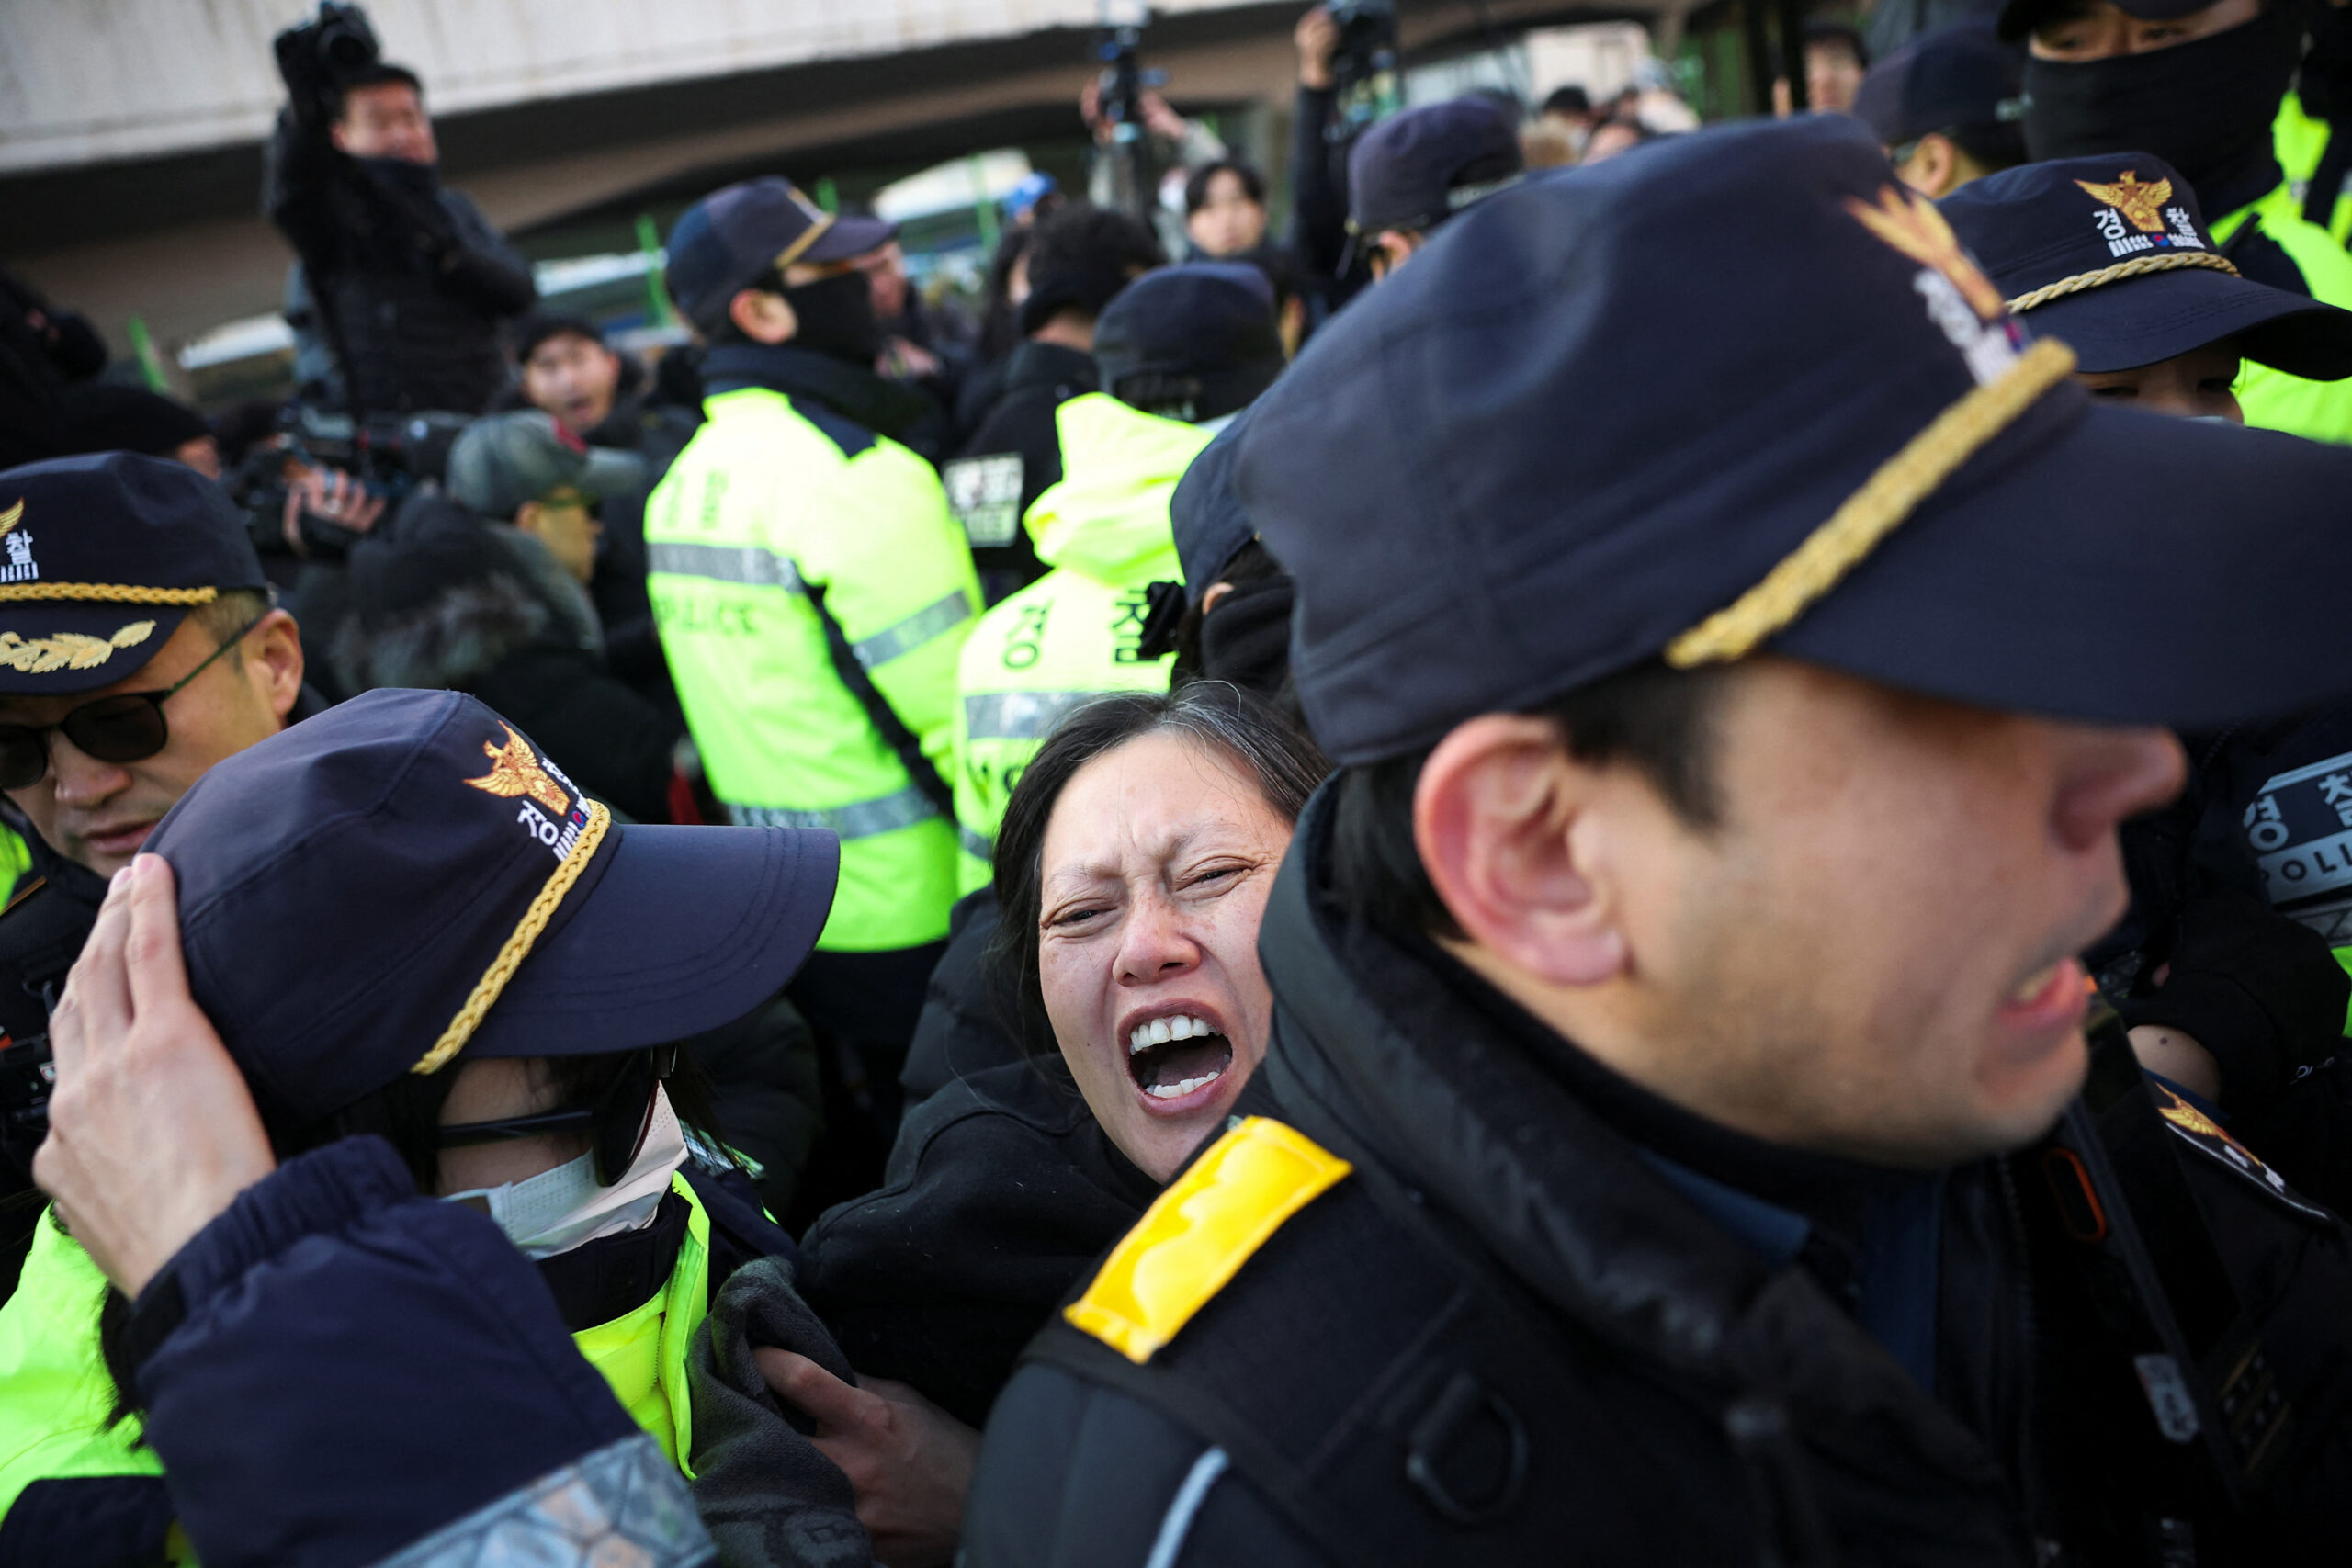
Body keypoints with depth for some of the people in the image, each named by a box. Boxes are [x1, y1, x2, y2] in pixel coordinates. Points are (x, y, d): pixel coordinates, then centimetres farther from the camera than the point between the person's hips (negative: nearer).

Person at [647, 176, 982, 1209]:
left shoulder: (684, 484, 7)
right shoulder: (856, 475, -19)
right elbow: (951, 710, -20)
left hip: (790, 909, 8)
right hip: (918, 914, -8)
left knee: (856, 1184, 20)